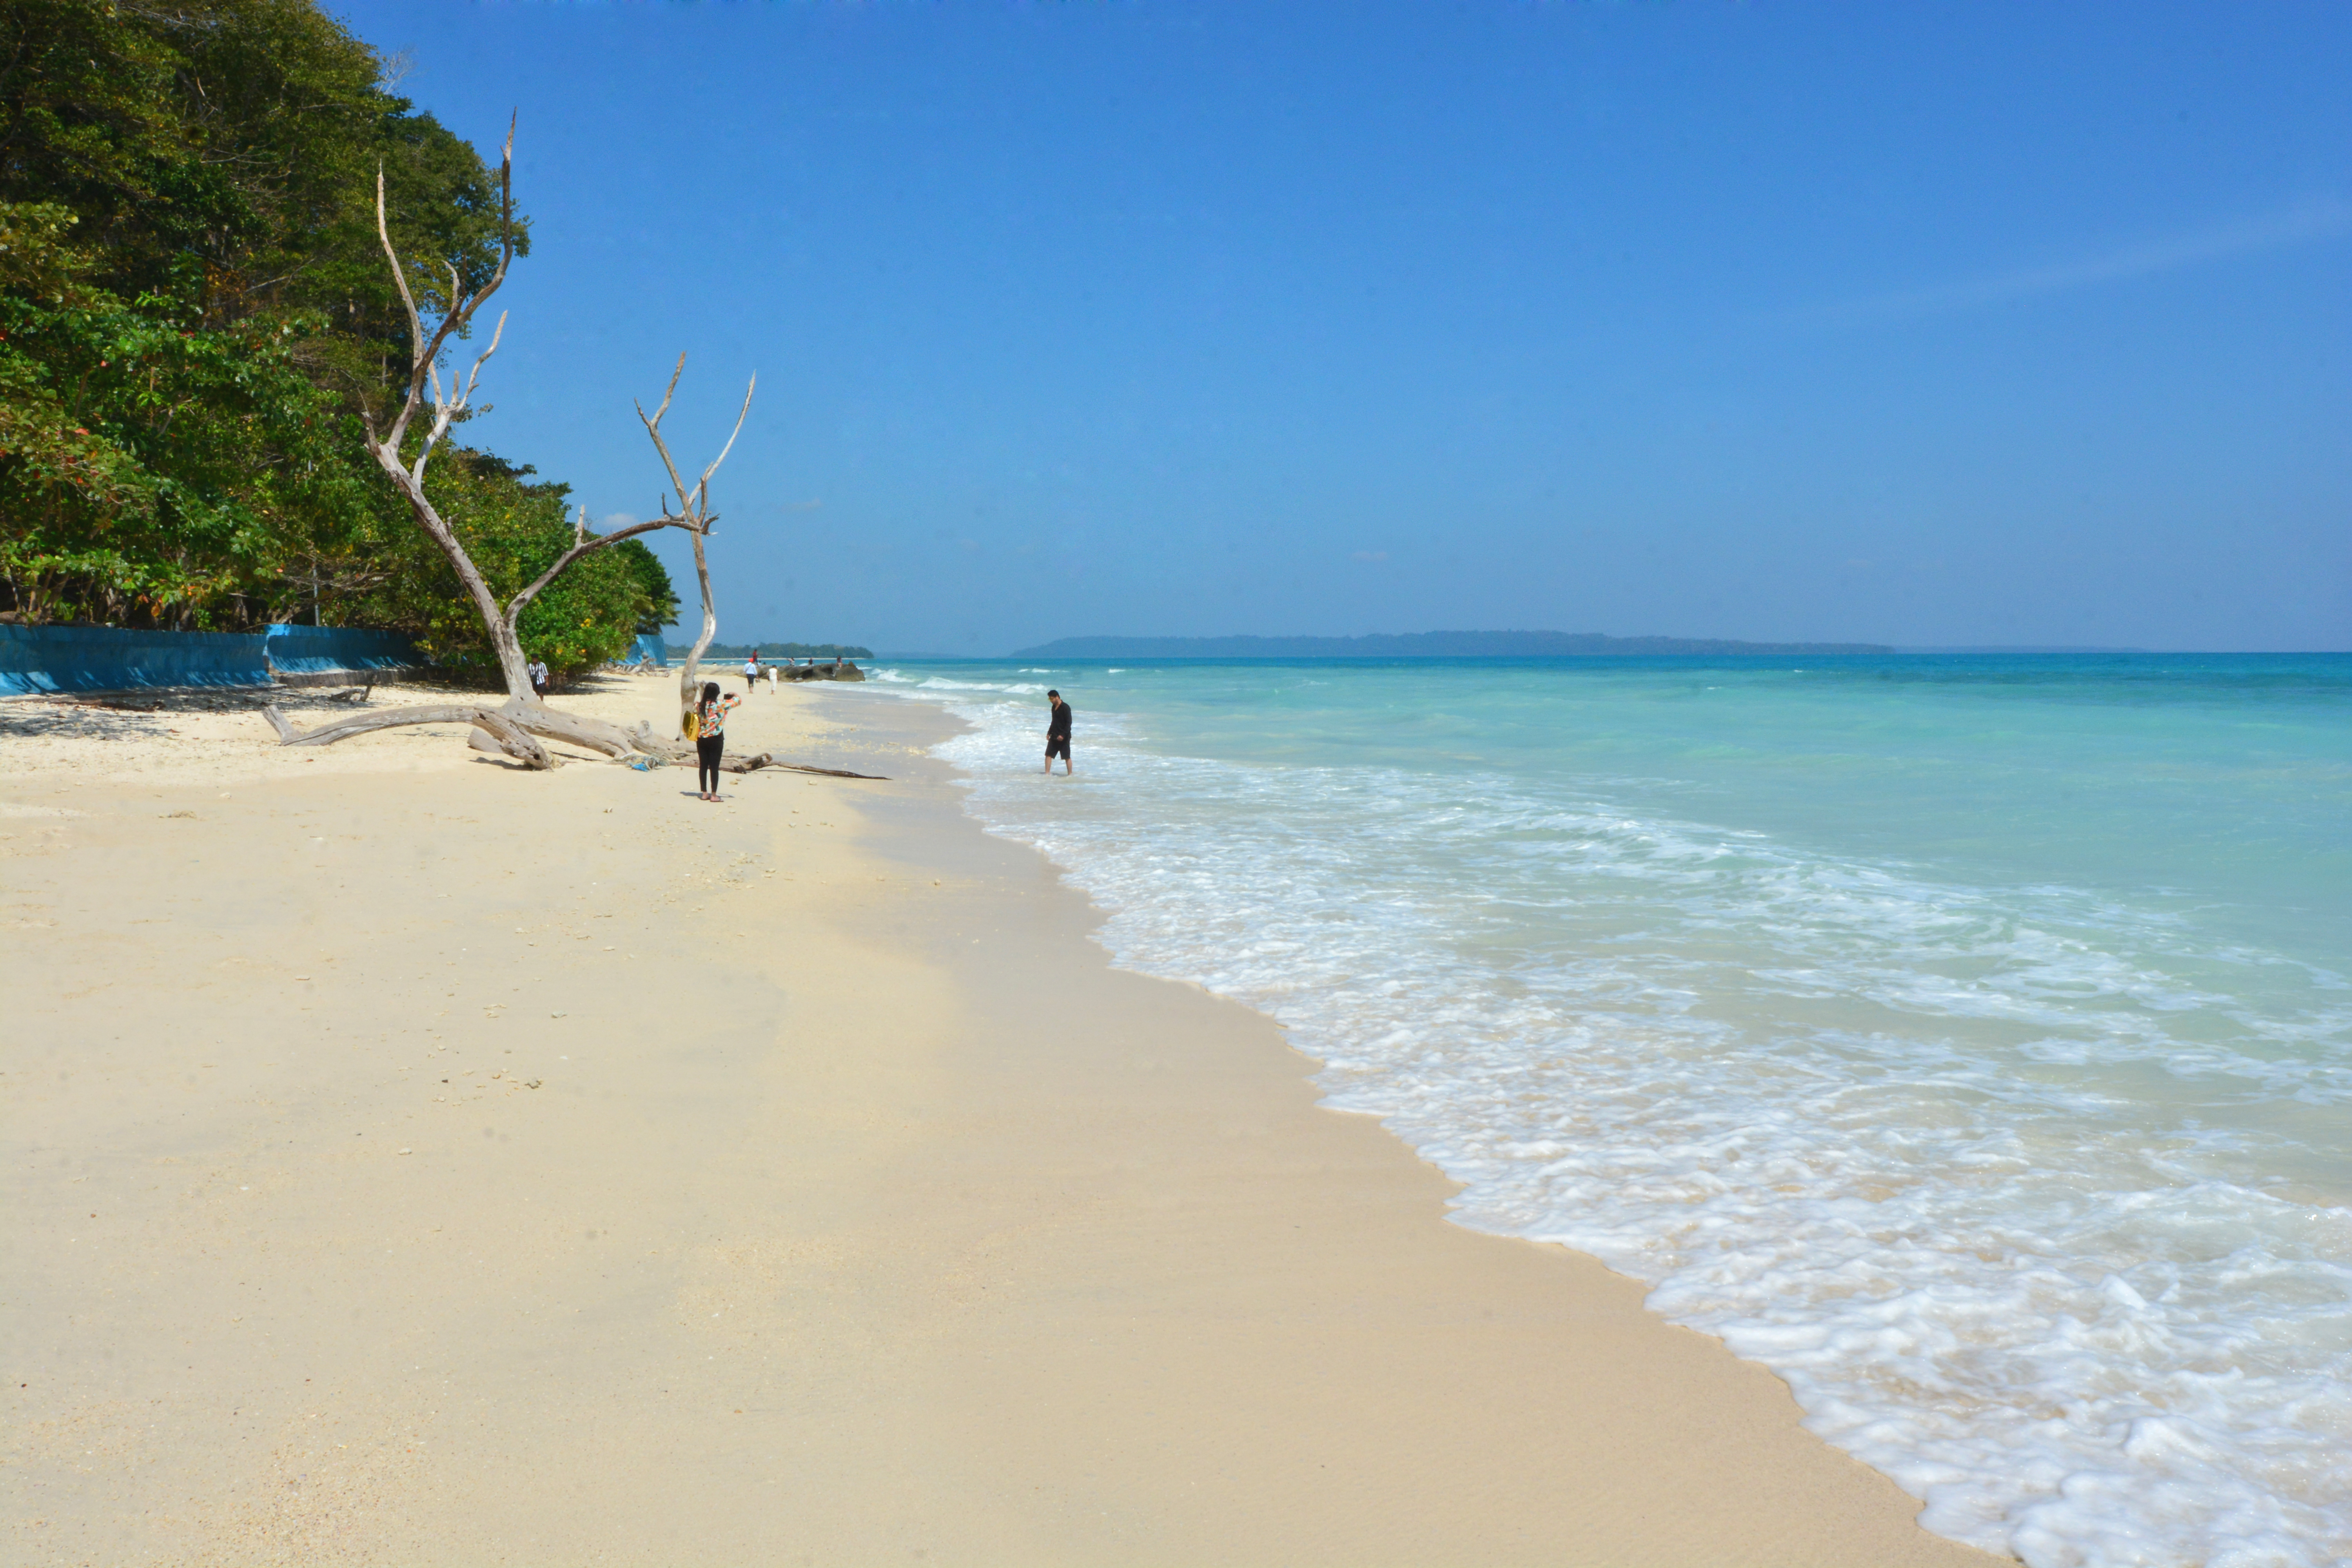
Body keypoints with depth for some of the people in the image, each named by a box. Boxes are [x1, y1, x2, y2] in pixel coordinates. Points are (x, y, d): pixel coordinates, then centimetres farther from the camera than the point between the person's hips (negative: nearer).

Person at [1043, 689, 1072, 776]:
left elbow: (1069, 723, -17)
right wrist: (1049, 733, 17)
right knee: (1048, 755, 1)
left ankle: (1070, 774, 9)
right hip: (1054, 736, 8)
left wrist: (1063, 735, -23)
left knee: (1066, 757, 0)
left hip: (1064, 737, -8)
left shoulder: (1065, 707, -14)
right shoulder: (1054, 707, 11)